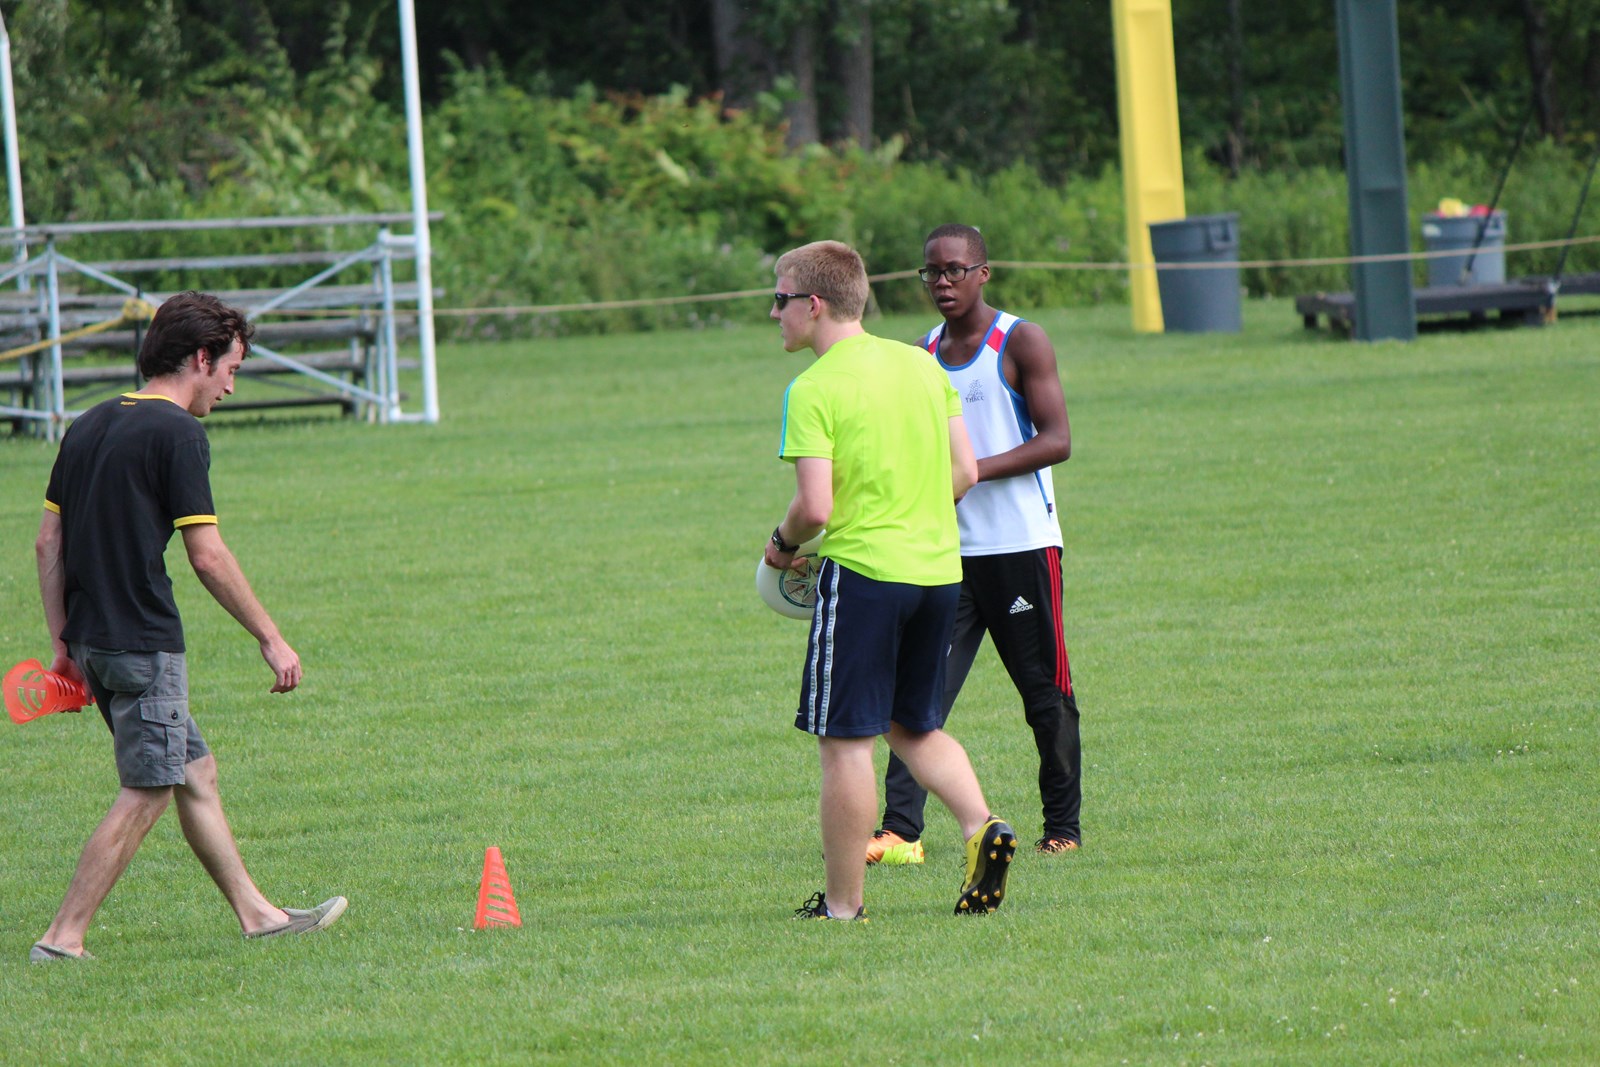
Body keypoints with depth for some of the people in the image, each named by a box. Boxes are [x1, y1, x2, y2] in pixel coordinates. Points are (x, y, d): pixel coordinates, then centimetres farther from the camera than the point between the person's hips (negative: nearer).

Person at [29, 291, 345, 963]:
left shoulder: (91, 424, 12)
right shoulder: (177, 432, -12)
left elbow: (47, 542, 13)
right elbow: (207, 556, -15)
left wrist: (63, 643, 17)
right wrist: (270, 638, -7)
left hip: (90, 636, 9)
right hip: (143, 642, -9)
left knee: (195, 771, 17)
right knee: (145, 793, -3)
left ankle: (256, 913, 22)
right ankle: (63, 938, -6)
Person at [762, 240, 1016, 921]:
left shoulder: (813, 391, -12)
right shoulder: (922, 366, 9)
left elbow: (815, 508, -18)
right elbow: (965, 472, 9)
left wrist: (783, 543, 2)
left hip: (861, 572, -7)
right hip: (939, 569, 7)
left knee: (845, 741, 0)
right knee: (914, 726, 21)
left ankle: (843, 904, 3)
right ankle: (982, 827, -1)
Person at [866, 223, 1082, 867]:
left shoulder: (1020, 343, -4)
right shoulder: (922, 356, 13)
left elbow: (1056, 440, -12)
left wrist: (977, 470, -20)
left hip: (1022, 543, -4)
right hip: (947, 548, 4)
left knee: (1045, 691, 4)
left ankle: (1063, 827, 15)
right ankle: (900, 830, -14)